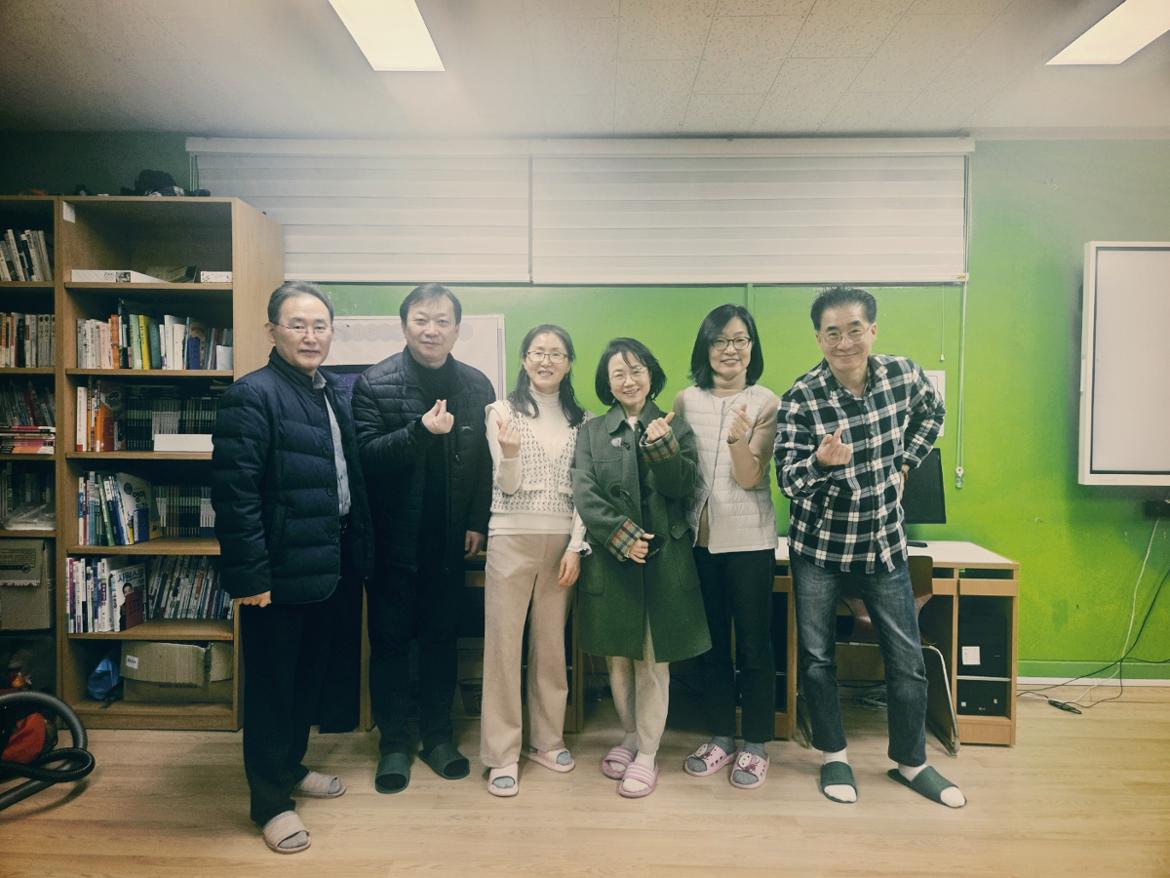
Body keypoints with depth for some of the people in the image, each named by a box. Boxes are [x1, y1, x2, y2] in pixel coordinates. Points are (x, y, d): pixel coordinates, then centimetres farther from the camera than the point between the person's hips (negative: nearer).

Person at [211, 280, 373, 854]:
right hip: (278, 572, -8)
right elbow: (235, 493, -19)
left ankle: (291, 766, 41)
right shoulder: (253, 395, -14)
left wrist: (355, 556, 11)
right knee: (272, 684, 8)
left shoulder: (333, 394, 11)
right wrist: (248, 575, -21)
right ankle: (270, 801, 25)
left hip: (327, 567, 8)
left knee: (310, 674, 21)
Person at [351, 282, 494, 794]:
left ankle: (438, 734, 30)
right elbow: (366, 455, -14)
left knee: (441, 638, 14)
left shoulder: (476, 386, 1)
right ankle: (394, 741, 26)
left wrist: (478, 522, -1)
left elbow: (486, 460, 4)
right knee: (389, 641, 9)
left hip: (449, 540, 2)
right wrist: (421, 431, -28)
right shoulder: (375, 383, -7)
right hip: (393, 539, -2)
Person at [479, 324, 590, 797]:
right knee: (503, 645, 2)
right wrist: (509, 451, -27)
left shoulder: (580, 419, 8)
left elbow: (583, 490, 6)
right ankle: (501, 754, 13)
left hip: (562, 542, 3)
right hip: (512, 539, -3)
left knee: (551, 644, 12)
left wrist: (576, 547, -3)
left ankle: (547, 740, 28)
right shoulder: (503, 411, -1)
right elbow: (507, 487, -7)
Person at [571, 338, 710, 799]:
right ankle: (630, 737, 33)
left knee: (653, 660, 4)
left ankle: (647, 754, 19)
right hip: (610, 559, 1)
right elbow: (584, 494, -3)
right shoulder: (591, 431, 6)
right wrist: (621, 535, -15)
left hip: (663, 560, -1)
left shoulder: (674, 426, 6)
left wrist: (663, 446, -20)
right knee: (617, 658, 12)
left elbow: (683, 487, -4)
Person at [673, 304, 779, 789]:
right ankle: (720, 736, 30)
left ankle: (755, 744, 23)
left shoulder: (766, 402, -5)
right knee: (711, 643, 14)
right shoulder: (686, 400, 4)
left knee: (753, 644, 7)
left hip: (748, 539, -3)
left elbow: (750, 478, -13)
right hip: (698, 536, 3)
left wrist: (739, 440, -30)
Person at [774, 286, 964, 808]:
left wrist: (903, 464, 8)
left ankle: (910, 762, 31)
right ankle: (834, 755, 29)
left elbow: (931, 413, 17)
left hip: (884, 543, 3)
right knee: (817, 656, 8)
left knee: (908, 660, 9)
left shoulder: (903, 374, -7)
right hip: (819, 547, -2)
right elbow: (788, 481, -18)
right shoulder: (799, 399, -16)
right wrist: (821, 461, -38)